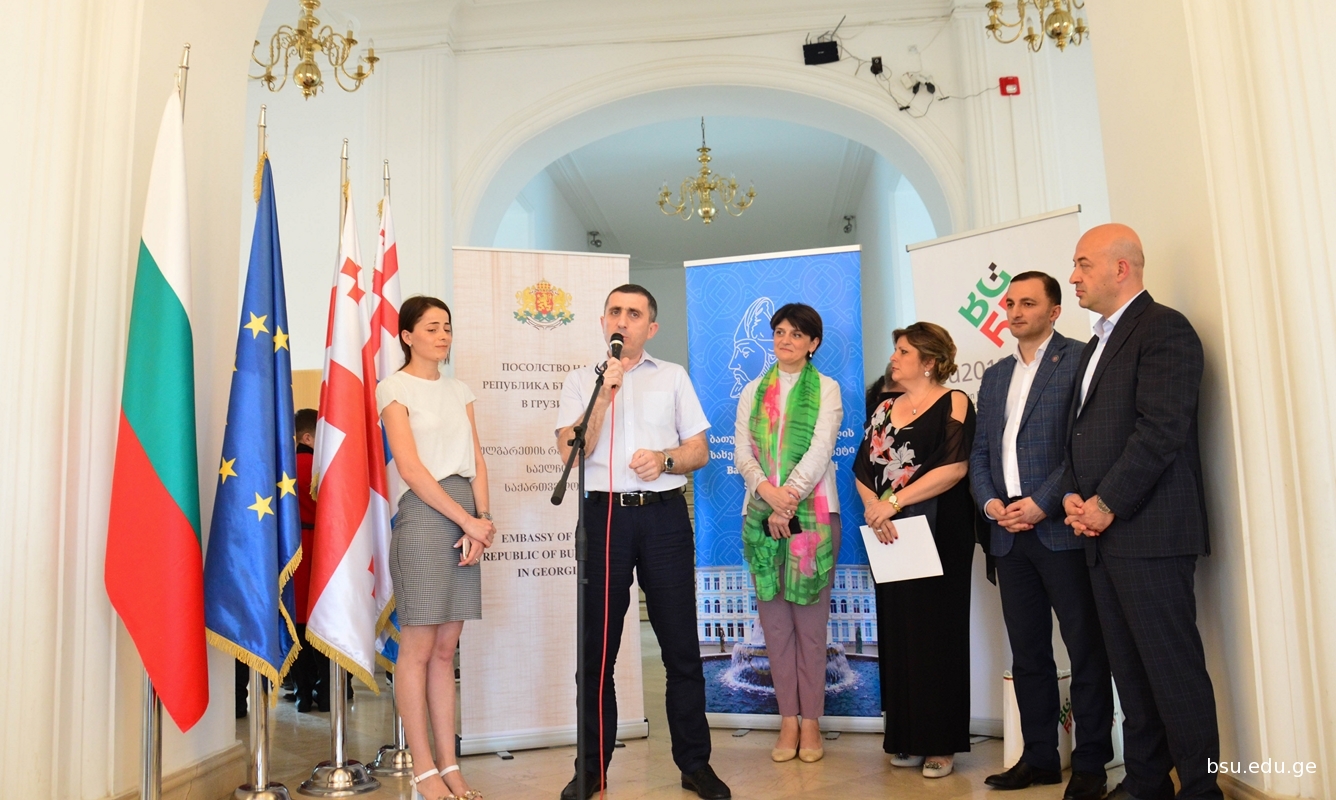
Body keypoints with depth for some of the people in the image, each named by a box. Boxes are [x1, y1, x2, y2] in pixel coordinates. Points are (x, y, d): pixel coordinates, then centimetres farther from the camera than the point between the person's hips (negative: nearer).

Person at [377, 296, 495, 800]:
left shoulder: (459, 391, 17)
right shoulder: (394, 388, -1)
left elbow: (477, 462, 11)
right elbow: (410, 467, -10)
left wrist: (483, 520, -5)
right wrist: (469, 521, -12)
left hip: (466, 517, 6)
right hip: (423, 514, -6)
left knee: (446, 648, 9)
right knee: (419, 647, -1)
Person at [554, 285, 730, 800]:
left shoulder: (673, 377, 12)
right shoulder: (581, 381, 10)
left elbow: (700, 451, 9)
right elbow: (571, 452, -4)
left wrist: (665, 460, -11)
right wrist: (605, 391, -11)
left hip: (664, 514, 0)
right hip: (604, 513, 0)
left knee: (680, 644, 4)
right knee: (597, 646, 6)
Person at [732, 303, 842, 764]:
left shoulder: (826, 390, 5)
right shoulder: (753, 392, 14)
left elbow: (820, 450, -7)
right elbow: (741, 453, 5)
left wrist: (789, 495, -15)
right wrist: (768, 491, -12)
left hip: (812, 515, -3)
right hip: (761, 514, 3)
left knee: (810, 622, 1)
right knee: (774, 621, 5)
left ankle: (811, 720, 11)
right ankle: (788, 720, 14)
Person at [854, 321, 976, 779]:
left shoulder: (953, 403, -3)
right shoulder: (885, 409, 14)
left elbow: (954, 467, -16)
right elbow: (863, 469, 9)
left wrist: (894, 502, -17)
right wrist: (873, 506, -11)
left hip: (938, 535, -5)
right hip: (890, 536, 5)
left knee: (935, 633, 1)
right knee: (896, 633, 8)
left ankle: (941, 743, 12)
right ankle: (906, 737, 19)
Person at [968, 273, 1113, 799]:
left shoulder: (1079, 360, -2)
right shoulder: (995, 377, 19)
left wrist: (1043, 503, -16)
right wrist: (991, 503, 0)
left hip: (1061, 527, -6)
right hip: (1009, 533, 6)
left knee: (1086, 650, 3)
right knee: (1027, 652, 12)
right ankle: (1039, 757, 23)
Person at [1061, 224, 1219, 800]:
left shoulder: (1164, 329, -7)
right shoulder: (1096, 345, 22)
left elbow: (1161, 429, -17)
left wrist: (1106, 505, -14)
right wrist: (1073, 495, 3)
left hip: (1149, 530, -9)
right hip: (1103, 532, 9)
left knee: (1173, 665, -2)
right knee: (1128, 666, 13)